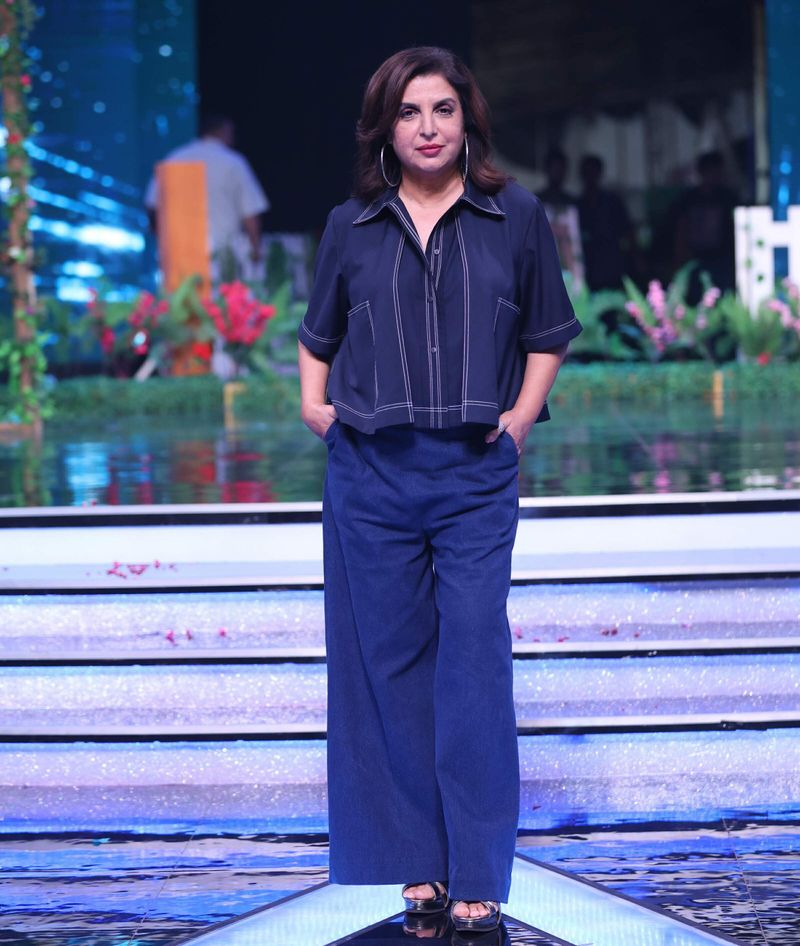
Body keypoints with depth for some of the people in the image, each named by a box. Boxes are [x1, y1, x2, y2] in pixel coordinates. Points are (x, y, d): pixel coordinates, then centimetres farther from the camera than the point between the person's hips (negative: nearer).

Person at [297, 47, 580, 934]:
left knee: (475, 667, -5)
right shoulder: (351, 227, 7)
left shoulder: (514, 217, 4)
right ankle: (417, 861, 14)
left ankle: (478, 877, 0)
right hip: (370, 473, 2)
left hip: (476, 473, -2)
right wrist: (313, 403, 7)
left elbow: (548, 332, 14)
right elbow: (317, 335, 22)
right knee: (389, 665, 5)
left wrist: (522, 413, 2)